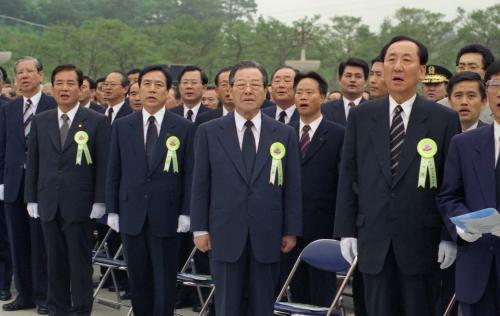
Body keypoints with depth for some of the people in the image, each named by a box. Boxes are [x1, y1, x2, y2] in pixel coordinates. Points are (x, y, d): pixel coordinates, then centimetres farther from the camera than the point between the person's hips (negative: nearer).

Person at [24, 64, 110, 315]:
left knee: (80, 262, 2)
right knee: (54, 261, 10)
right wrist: (31, 198, 5)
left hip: (79, 204, -3)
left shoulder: (97, 122, -2)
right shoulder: (40, 122, 9)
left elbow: (103, 164, -4)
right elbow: (32, 162, 10)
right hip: (48, 204, 4)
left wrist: (99, 201, -9)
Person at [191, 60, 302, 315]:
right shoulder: (209, 132, 3)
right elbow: (200, 184, 3)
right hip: (225, 235, -1)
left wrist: (291, 231, 2)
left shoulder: (284, 134, 5)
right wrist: (200, 229, 0)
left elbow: (292, 186, 5)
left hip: (267, 236, 1)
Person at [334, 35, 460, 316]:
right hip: (374, 242, 2)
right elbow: (348, 177, 7)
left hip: (422, 242, -2)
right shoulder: (361, 117, 7)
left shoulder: (445, 119, 0)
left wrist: (450, 237, -5)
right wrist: (346, 230, 2)